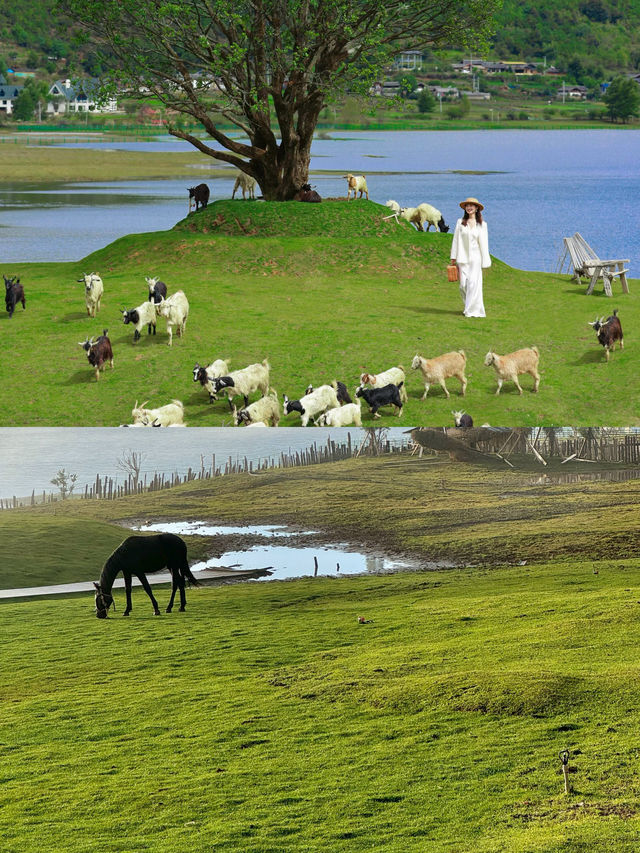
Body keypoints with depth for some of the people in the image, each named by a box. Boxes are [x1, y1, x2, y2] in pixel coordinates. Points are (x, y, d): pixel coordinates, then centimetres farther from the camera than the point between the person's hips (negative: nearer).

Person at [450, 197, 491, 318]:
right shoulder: (460, 223, 6)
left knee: (473, 283, -9)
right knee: (463, 284, -2)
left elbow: (484, 244, 5)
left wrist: (485, 262, 2)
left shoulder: (481, 225, 5)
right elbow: (456, 240, 7)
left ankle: (473, 310, -4)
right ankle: (468, 306, 18)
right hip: (463, 258, 1)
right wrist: (453, 257, 4)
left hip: (475, 258, -1)